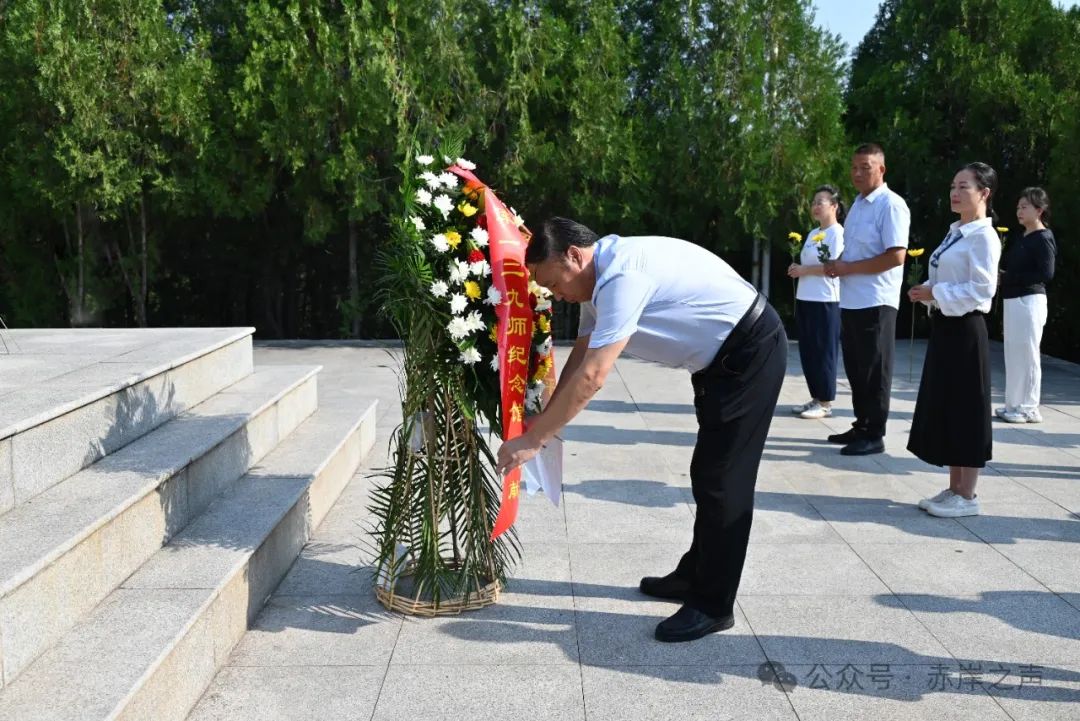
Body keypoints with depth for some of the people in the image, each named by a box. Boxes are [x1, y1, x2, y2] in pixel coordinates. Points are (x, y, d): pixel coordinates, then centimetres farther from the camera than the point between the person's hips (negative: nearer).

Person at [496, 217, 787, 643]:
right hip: (719, 358, 10)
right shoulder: (600, 279, 2)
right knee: (707, 473, 18)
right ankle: (695, 577, 32)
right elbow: (579, 359, 8)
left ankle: (713, 606, 7)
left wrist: (533, 440, -25)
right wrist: (543, 425, 3)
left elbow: (592, 376, -32)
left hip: (750, 352, -10)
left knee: (723, 480, -5)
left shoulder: (623, 275, -29)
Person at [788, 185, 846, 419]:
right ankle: (815, 398, 17)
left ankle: (826, 403, 2)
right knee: (807, 352, 9)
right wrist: (796, 269, 3)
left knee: (823, 353, -4)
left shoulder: (837, 232, -7)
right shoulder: (813, 234, 17)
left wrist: (803, 270, -11)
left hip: (825, 301, -8)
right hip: (805, 299, 8)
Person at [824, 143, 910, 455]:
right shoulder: (857, 205, 16)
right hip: (851, 300, 8)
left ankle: (874, 435, 8)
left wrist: (848, 268, -17)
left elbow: (896, 256, -20)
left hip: (876, 302, -8)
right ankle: (861, 426, 24)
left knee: (873, 371, -1)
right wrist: (837, 265, 4)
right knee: (855, 368, 13)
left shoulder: (891, 205, -11)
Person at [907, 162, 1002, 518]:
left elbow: (982, 289, -19)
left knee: (966, 409, -1)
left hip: (965, 330, -9)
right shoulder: (955, 232, 14)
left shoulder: (983, 236, -12)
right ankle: (954, 489, 22)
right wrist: (926, 292, 2)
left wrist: (935, 293, -19)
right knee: (943, 408, 12)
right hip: (943, 328, 9)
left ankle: (967, 496, 9)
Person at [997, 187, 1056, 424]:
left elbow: (1046, 273, -17)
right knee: (1014, 355, 11)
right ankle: (1015, 405, 19)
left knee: (1027, 355, -3)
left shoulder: (1043, 239, -8)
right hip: (1013, 301, 8)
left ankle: (1029, 409, 3)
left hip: (1029, 301, -8)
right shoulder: (1020, 239, 15)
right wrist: (1001, 277, -6)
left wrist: (1006, 278, -16)